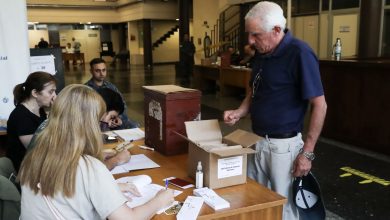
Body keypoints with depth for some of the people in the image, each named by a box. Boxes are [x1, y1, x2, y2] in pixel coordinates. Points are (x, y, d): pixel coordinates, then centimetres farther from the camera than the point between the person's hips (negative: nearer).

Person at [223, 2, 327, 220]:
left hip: (283, 145, -7)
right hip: (257, 141, 8)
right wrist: (239, 112, -2)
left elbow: (319, 105, -18)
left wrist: (307, 152, -18)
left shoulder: (299, 54, -18)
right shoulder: (263, 53, 5)